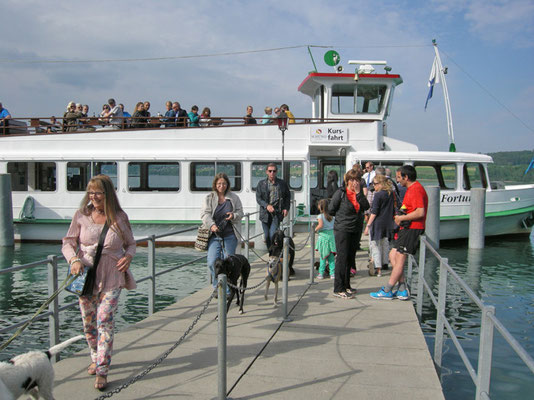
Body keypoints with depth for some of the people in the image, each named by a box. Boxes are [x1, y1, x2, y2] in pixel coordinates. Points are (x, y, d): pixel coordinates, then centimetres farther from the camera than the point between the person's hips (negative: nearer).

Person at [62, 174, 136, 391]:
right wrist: (74, 259, -15)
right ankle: (95, 358, 36)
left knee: (105, 321, -10)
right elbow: (68, 243, 5)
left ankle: (102, 371, -3)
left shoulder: (119, 218, -2)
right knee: (88, 322, 11)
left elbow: (131, 243, 10)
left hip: (111, 277, -2)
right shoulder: (81, 216, -1)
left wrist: (128, 256, -11)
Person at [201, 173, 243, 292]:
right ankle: (217, 287, 12)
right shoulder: (209, 198, 6)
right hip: (214, 235, 0)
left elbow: (240, 213, 11)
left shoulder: (234, 198, 8)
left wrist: (234, 216, -13)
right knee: (212, 262, -8)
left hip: (230, 235, 0)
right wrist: (212, 225, -23)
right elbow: (204, 214, -5)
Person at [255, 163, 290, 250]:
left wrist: (286, 208, 2)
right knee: (267, 236, 7)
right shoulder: (261, 184, 4)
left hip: (277, 213, -2)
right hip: (265, 213, 2)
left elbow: (288, 196, 16)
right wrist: (267, 205, -17)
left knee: (273, 235, -15)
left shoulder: (282, 183, 5)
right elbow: (258, 198, 0)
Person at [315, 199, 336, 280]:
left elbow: (321, 225, -24)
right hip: (331, 235, 4)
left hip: (323, 236, -4)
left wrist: (315, 230, -8)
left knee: (322, 256, 5)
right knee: (331, 256, 9)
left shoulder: (320, 216, -10)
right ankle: (332, 273, 8)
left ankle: (321, 273, 9)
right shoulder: (332, 216, 5)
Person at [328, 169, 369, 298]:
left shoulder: (359, 192, 7)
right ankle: (338, 289, -1)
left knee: (350, 258, 11)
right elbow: (331, 210, -4)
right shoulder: (341, 192, -9)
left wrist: (358, 193, -14)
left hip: (356, 229, 6)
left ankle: (346, 286, 22)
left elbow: (366, 207, -7)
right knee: (342, 258, -6)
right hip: (342, 230, -6)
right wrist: (342, 217, 5)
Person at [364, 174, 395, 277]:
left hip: (377, 223, -7)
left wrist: (368, 225, -12)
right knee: (385, 244, 20)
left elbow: (374, 212, -16)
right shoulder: (391, 194, 5)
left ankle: (378, 269, -3)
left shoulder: (378, 195, -15)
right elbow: (393, 210, 13)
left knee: (375, 245, 0)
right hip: (388, 223, 7)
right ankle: (384, 263, 32)